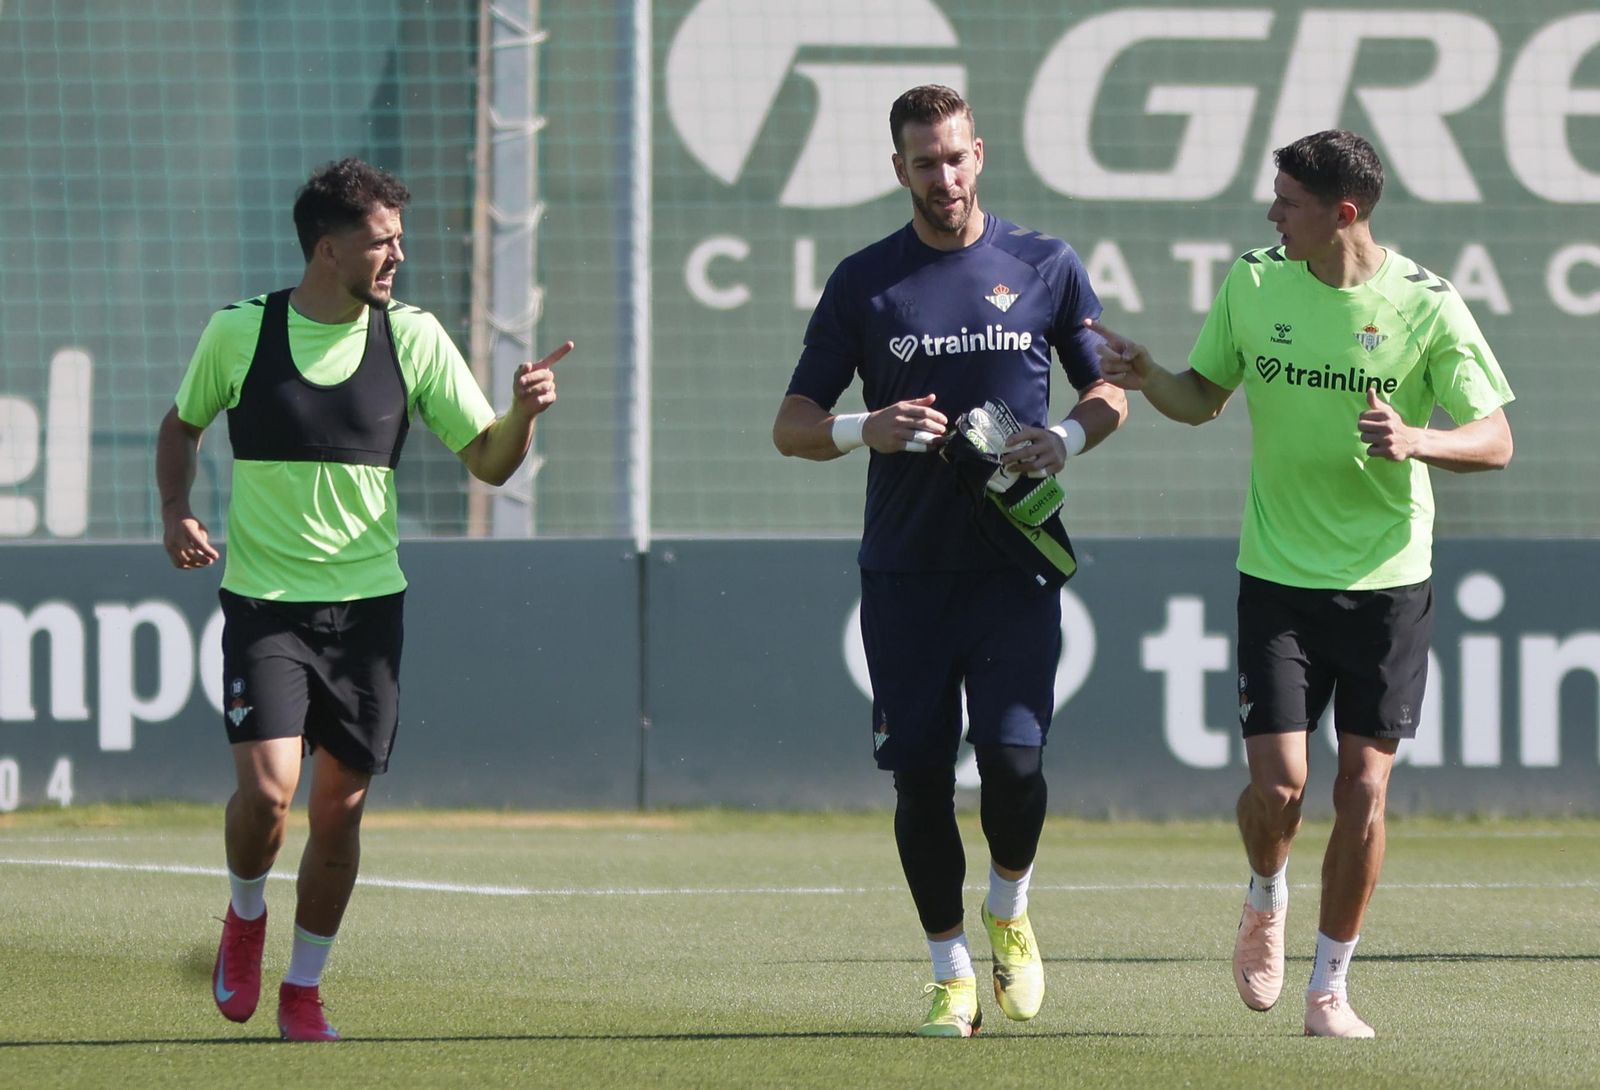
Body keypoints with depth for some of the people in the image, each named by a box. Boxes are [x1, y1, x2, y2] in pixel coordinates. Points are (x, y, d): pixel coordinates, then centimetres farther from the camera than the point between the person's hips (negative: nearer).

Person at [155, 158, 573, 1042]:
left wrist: (523, 412, -18)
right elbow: (182, 424, 15)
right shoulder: (239, 332, -3)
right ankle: (244, 916, 16)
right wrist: (175, 512, -2)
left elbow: (488, 460, 3)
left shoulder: (412, 338, 0)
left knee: (340, 809, 2)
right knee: (266, 790, -16)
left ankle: (303, 993, 20)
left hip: (366, 603, 2)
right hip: (262, 599, -2)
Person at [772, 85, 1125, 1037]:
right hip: (905, 573, 1)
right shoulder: (864, 282, 5)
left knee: (1013, 759, -13)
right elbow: (792, 426, 6)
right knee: (920, 775, -1)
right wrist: (864, 430, -16)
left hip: (1015, 565, -1)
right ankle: (951, 968, 15)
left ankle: (1010, 911, 16)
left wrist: (1067, 438, -7)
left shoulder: (1045, 266, 5)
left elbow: (1111, 389, 15)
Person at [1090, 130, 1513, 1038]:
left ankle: (1330, 988, 12)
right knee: (1277, 786, -8)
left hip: (1389, 582, -1)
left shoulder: (1427, 306, -9)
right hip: (1279, 578, 1)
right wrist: (1147, 376, -8)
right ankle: (1267, 902, 26)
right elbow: (1203, 398, 13)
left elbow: (1496, 439, -8)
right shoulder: (1253, 284, -1)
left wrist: (1417, 441, -27)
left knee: (1364, 788, -2)